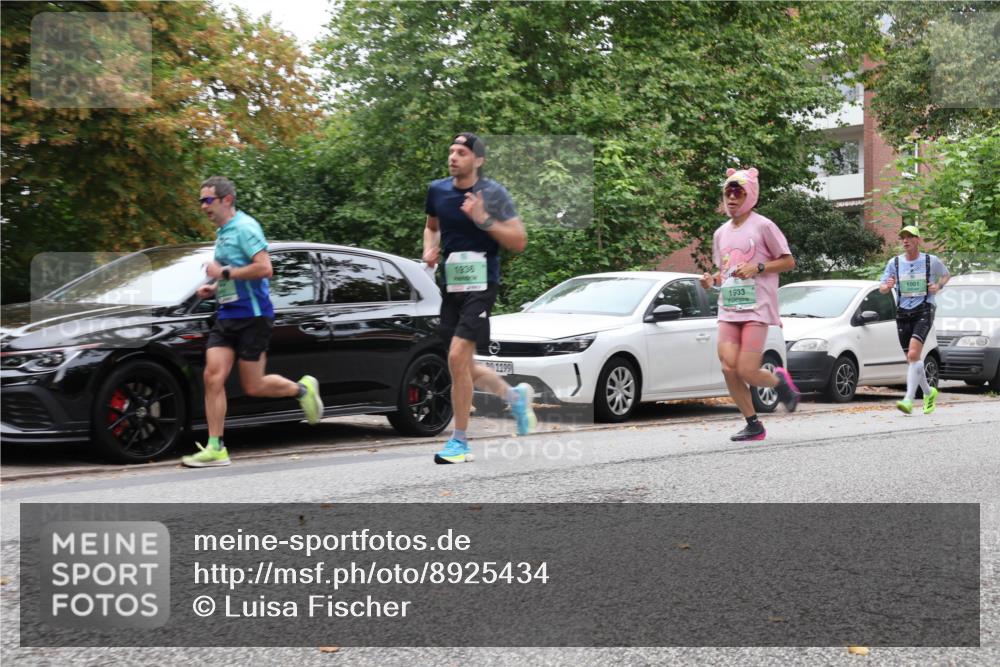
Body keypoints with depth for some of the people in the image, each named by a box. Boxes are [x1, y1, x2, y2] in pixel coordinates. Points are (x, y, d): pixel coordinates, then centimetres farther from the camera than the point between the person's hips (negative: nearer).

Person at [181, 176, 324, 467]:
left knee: (253, 387, -2)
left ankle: (302, 388, 25)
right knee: (213, 377, -6)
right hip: (227, 316, 8)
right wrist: (214, 288, 12)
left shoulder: (245, 227, -12)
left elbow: (264, 268, -22)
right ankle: (215, 448, -5)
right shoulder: (221, 232, 18)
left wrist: (224, 272, -17)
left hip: (252, 316, -8)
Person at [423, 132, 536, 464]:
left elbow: (519, 241, -10)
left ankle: (459, 442, -6)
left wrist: (483, 219, -21)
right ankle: (515, 395, 38)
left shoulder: (493, 193, -7)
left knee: (457, 357, -17)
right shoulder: (437, 190, 8)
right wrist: (429, 248, 5)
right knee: (464, 366, 11)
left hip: (480, 284, -6)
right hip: (451, 285, 6)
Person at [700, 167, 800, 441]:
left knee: (747, 371, -13)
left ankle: (779, 380, 21)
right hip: (728, 309, 5)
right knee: (729, 369, -8)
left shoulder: (763, 226, -3)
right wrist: (712, 279, 1)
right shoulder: (721, 233, 15)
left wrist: (757, 267, -14)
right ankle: (753, 425, 7)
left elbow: (788, 262, -1)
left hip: (757, 309, -5)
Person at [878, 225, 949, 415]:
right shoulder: (894, 262, 5)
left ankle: (909, 400, -23)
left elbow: (946, 275, 19)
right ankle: (929, 391, 33)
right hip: (903, 313, 4)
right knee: (911, 359, 9)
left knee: (913, 355, -20)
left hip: (924, 311, -4)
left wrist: (938, 286, -2)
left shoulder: (931, 261, 0)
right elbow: (881, 288, 7)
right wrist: (887, 286, -16)